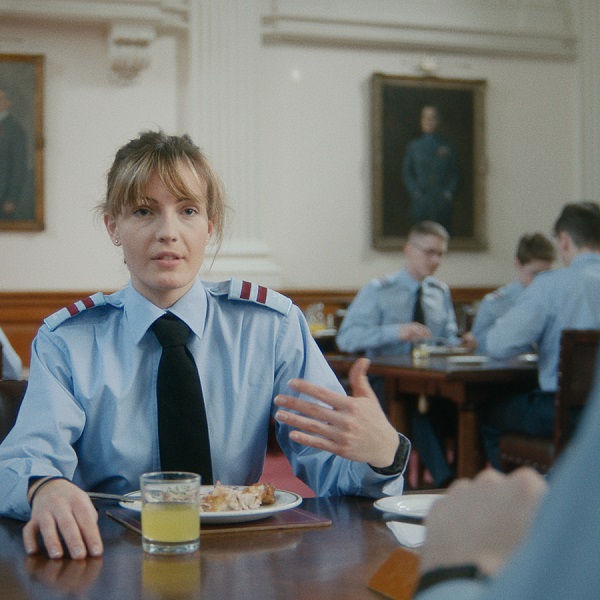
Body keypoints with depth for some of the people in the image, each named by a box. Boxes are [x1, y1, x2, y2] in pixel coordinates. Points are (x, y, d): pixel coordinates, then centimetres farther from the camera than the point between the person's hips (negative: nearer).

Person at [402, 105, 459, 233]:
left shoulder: (448, 147, 10)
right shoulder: (413, 147, 12)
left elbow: (455, 173, 10)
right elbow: (406, 173, 10)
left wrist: (450, 192, -4)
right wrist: (414, 192, -3)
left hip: (442, 202, 0)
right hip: (420, 202, 0)